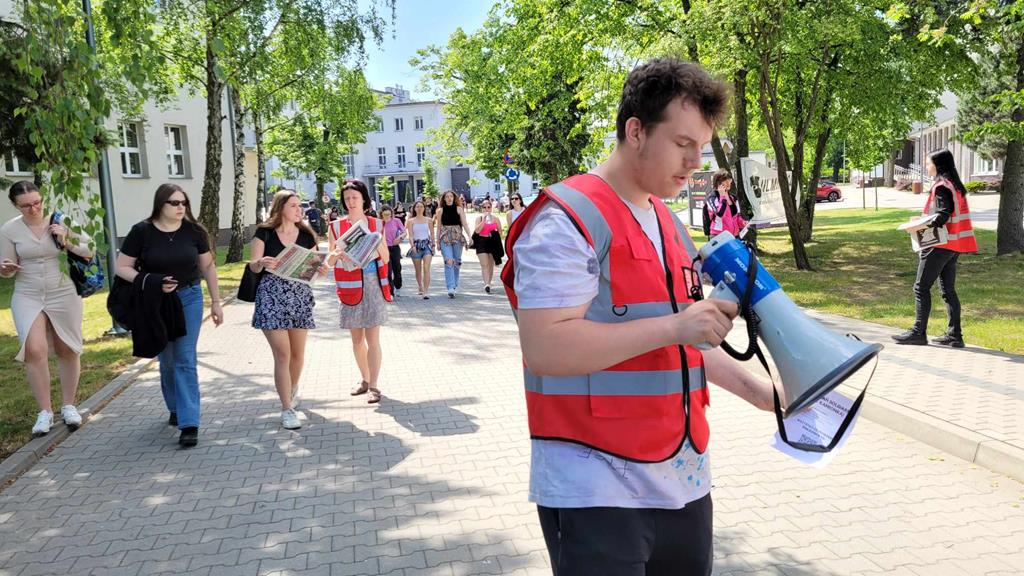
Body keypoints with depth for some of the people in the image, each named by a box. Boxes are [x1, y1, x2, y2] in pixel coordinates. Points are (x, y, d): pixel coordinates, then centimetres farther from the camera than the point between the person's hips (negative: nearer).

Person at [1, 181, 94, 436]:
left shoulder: (62, 222, -3)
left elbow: (88, 252, 1)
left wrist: (67, 241, -16)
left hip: (64, 295, 1)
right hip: (28, 297, 0)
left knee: (67, 350, 7)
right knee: (35, 350, -15)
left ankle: (68, 406, 22)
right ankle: (44, 411, -5)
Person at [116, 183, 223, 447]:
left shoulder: (193, 231, -4)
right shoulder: (142, 231, -9)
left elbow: (208, 267, 4)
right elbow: (122, 267, -5)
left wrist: (216, 302, 5)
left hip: (189, 298, 0)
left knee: (185, 359, -5)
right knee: (167, 359, 11)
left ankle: (189, 423, -4)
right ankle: (175, 408, 34)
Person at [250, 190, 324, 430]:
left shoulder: (306, 235, 7)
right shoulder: (265, 232, -1)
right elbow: (253, 266, -2)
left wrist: (321, 268, -14)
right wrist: (261, 263, -25)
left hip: (300, 296, 3)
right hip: (272, 296, -3)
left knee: (298, 352, 10)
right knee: (282, 354, -7)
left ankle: (293, 390, 40)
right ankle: (287, 409, 0)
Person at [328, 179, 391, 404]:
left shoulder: (377, 224, 6)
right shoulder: (337, 227, 4)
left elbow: (386, 258, 8)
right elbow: (329, 261, 4)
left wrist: (379, 244, -11)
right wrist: (335, 255, -18)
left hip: (373, 284, -1)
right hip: (350, 287, 1)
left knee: (372, 338, -3)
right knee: (356, 338, 11)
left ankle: (373, 386, 2)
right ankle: (365, 379, 28)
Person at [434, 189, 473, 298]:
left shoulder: (459, 209, 5)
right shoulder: (440, 211, 6)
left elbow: (464, 224, 1)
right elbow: (438, 227, 11)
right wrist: (437, 241, 9)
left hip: (458, 237, 1)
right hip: (445, 238, -1)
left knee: (456, 262, 7)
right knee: (448, 261, -14)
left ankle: (455, 285, 23)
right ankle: (450, 287, -20)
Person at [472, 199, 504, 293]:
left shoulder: (495, 219, 7)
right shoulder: (479, 218, 3)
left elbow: (500, 231, 13)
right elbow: (477, 230, -11)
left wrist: (495, 235, -8)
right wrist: (484, 220, -14)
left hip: (493, 243, 2)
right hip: (482, 243, -2)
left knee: (491, 265, 8)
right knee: (484, 265, -12)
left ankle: (488, 283, 20)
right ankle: (486, 284, -20)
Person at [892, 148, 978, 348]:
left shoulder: (941, 186, -13)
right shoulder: (955, 185, 15)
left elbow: (943, 214, -21)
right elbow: (953, 214, 17)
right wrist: (927, 221, 12)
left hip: (940, 244, -9)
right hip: (954, 245, 9)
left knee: (921, 287, -3)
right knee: (948, 289, 11)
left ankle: (919, 332, 0)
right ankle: (954, 335, 11)